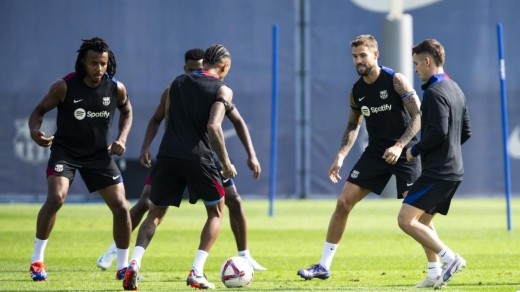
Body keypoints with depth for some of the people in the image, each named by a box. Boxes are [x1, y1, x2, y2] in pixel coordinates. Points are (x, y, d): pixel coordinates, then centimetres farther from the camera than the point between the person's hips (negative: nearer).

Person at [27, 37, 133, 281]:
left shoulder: (116, 88, -8)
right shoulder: (64, 87, -16)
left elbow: (126, 112, 13)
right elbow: (40, 110, -5)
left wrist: (122, 138, -2)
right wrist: (34, 131, -27)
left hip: (99, 154, 3)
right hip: (65, 151, -3)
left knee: (121, 207, -3)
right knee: (56, 198, -25)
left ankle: (123, 266, 14)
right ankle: (37, 259, -11)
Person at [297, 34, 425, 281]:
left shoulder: (395, 80, -13)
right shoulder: (357, 90, 4)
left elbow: (418, 116, -14)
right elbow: (353, 125, 18)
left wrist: (400, 145, -25)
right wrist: (341, 156, 5)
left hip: (404, 152, -5)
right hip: (375, 153, 5)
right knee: (343, 203, -1)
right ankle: (323, 266, 6)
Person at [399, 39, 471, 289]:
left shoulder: (434, 92, -14)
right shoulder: (455, 90, 16)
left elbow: (438, 132, -24)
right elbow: (465, 132, 21)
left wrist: (415, 150, -10)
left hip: (437, 172, -10)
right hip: (454, 170, 10)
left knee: (406, 220, -12)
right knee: (422, 222, 17)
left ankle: (450, 258, -15)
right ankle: (436, 275, 11)